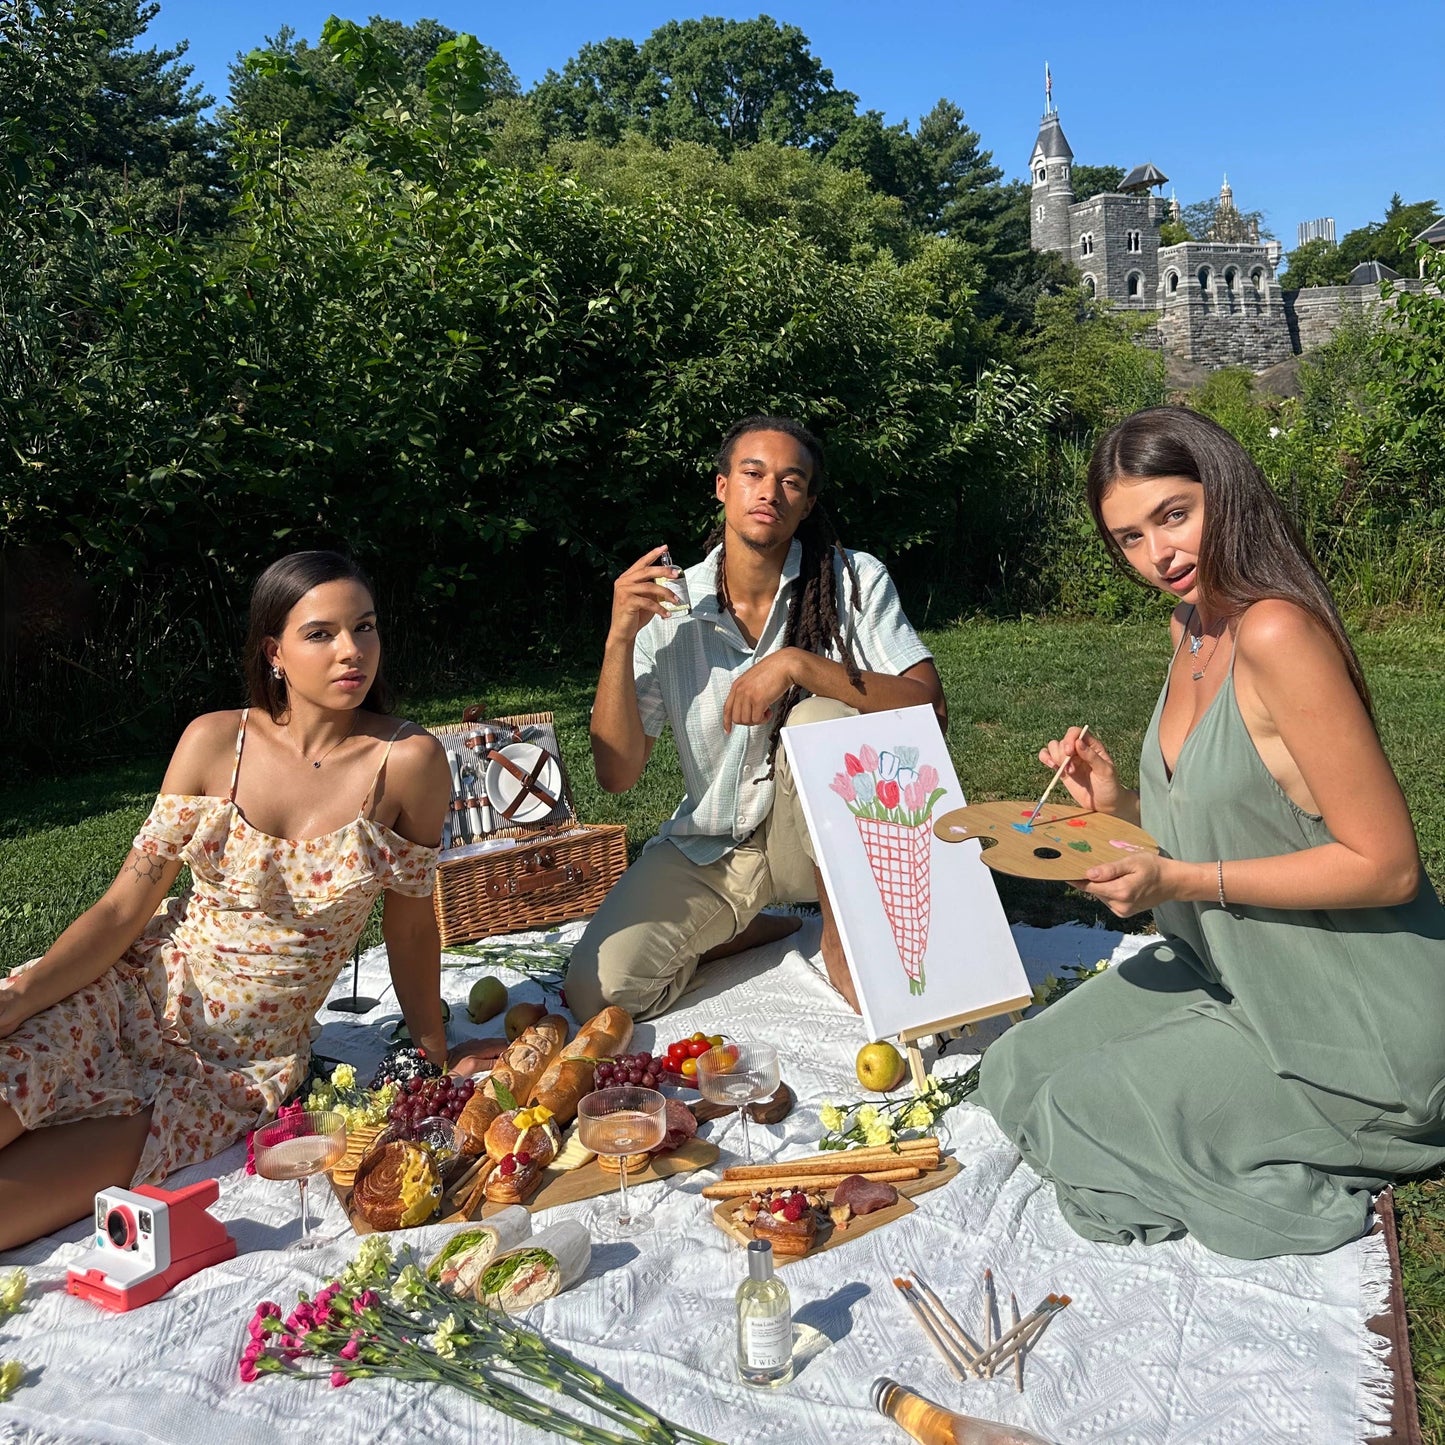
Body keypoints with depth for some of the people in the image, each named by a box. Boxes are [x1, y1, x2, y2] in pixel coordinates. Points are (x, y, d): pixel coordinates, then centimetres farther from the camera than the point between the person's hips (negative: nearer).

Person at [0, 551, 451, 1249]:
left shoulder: (408, 761, -13)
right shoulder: (216, 741, -6)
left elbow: (411, 928, -2)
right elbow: (125, 905, -4)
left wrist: (438, 1061, 5)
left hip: (245, 1066, -1)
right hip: (138, 994, 2)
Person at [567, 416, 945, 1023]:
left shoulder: (855, 579, -9)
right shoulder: (669, 606, -7)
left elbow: (929, 707, -20)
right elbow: (617, 772, -10)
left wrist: (797, 663, -30)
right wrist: (620, 638, -21)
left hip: (823, 836, -1)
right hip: (709, 847, 1)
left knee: (820, 717, -31)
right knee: (597, 990, -18)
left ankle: (843, 934, -11)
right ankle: (745, 928, 11)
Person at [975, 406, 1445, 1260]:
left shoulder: (1277, 632, -26)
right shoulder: (1193, 626, 3)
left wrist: (1179, 881, -26)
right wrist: (1120, 806, -4)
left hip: (1352, 1028, -9)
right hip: (1234, 975, 9)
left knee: (1072, 1116, -7)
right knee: (1017, 1071, 9)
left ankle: (1336, 1163, 10)